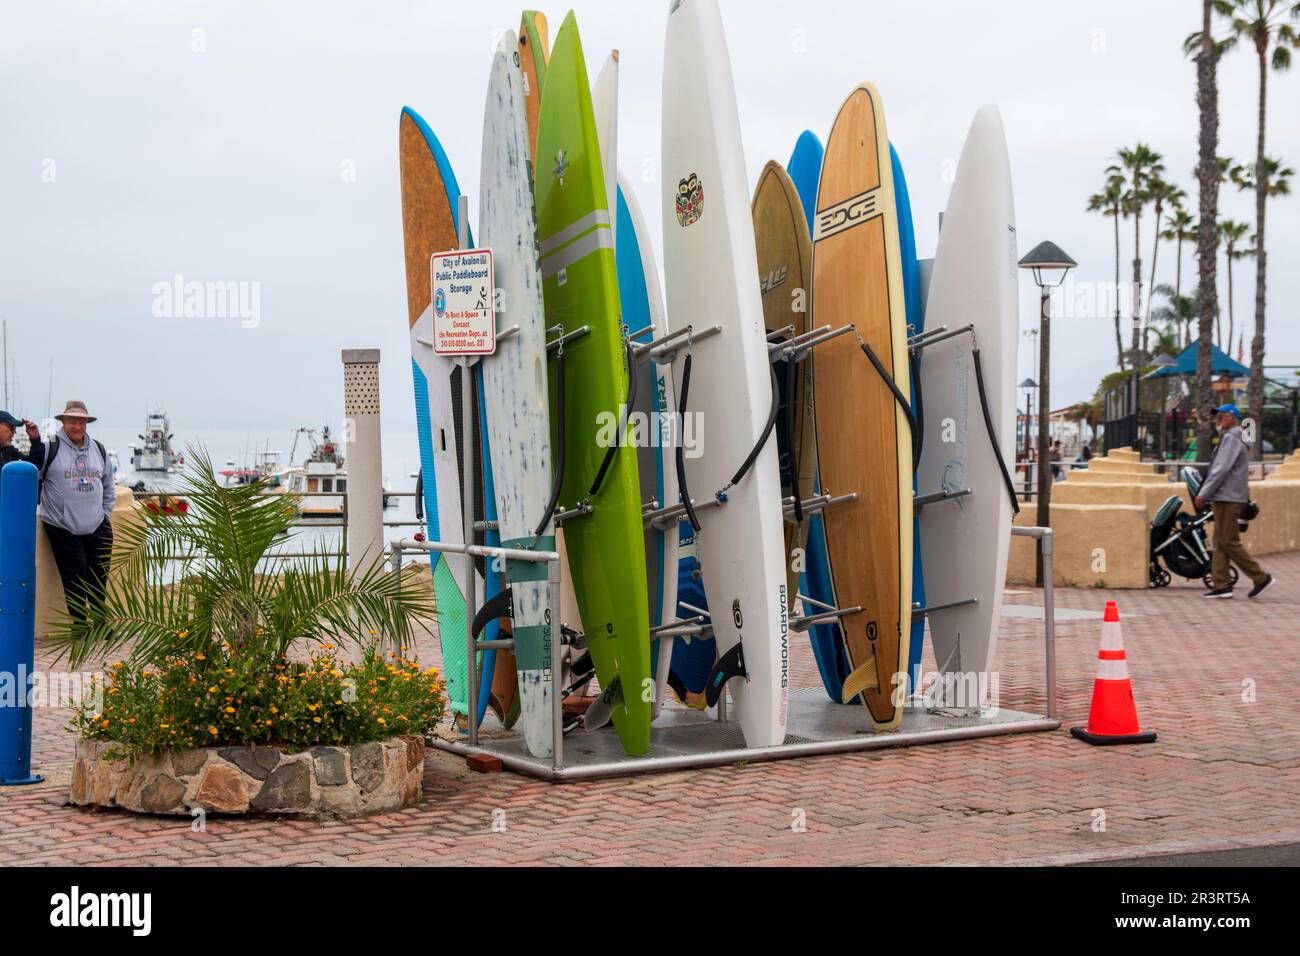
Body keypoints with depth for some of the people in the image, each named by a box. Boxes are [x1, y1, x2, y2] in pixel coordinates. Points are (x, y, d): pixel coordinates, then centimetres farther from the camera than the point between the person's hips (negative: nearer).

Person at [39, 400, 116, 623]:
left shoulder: (99, 450, 11)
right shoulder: (51, 448, -7)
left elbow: (108, 486, 21)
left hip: (98, 529, 5)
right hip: (63, 530, -5)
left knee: (99, 579, 11)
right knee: (75, 581, -2)